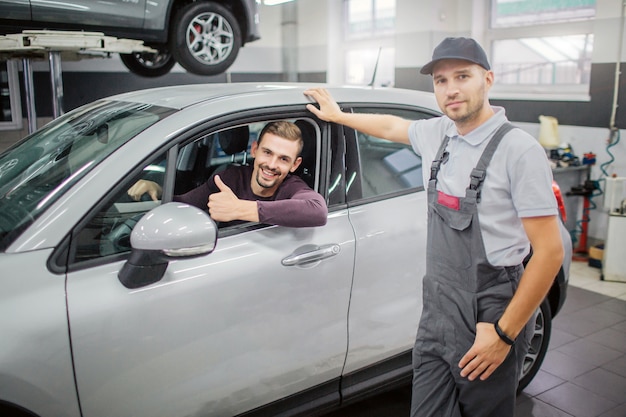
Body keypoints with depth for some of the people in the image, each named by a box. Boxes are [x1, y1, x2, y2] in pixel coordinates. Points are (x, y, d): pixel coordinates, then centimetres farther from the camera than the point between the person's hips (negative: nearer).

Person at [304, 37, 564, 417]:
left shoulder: (520, 150, -15)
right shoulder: (438, 134, 4)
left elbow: (550, 251, -16)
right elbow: (391, 126, 26)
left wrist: (505, 333, -16)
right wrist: (337, 115, 38)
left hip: (488, 316, -5)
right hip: (436, 309, 6)